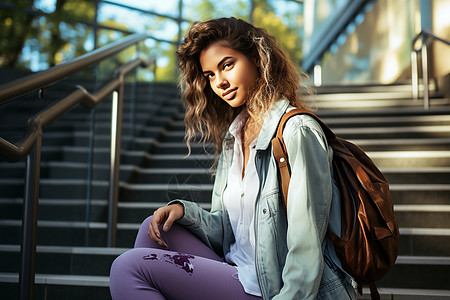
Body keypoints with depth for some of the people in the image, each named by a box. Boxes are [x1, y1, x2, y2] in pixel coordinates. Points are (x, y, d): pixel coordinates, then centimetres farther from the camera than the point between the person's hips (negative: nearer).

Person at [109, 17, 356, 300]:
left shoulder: (298, 132, -16)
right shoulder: (233, 137, 11)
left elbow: (306, 255, -19)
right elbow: (225, 231, 12)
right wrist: (183, 210, -5)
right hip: (244, 276, 8)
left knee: (131, 266, -15)